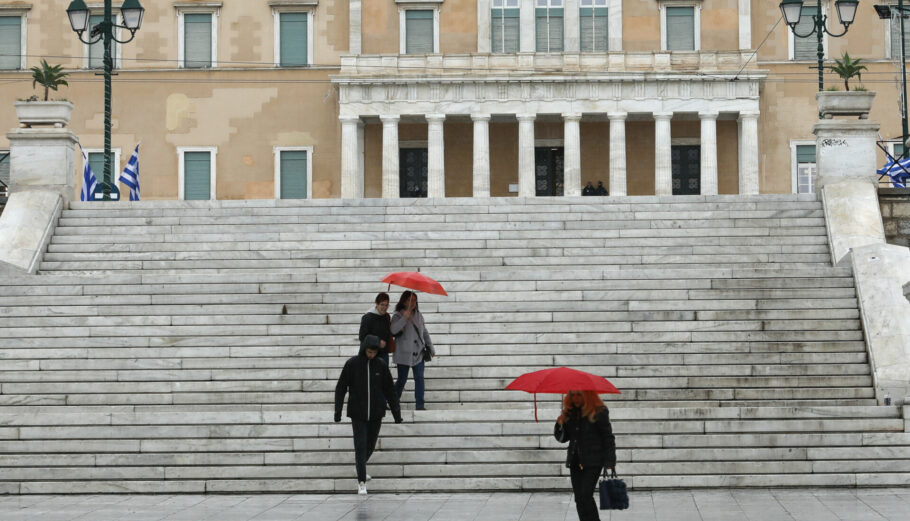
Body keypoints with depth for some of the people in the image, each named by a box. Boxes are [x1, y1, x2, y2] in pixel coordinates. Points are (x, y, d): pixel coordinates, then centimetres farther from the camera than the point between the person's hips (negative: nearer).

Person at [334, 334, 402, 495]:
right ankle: (361, 482, -5)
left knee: (370, 446, 12)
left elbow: (390, 390, 4)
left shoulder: (381, 365, 0)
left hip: (376, 414, 3)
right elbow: (341, 388, -2)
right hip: (358, 414, -2)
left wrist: (396, 412, 0)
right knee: (360, 446, -9)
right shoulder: (352, 364, -6)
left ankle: (360, 464, 42)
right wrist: (337, 411, -8)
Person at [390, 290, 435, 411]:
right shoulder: (398, 316, -5)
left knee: (419, 378, -5)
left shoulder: (418, 315, 12)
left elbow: (424, 332, 19)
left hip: (418, 353, 4)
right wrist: (405, 318, -31)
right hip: (404, 354, -4)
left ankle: (420, 405, -4)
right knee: (402, 379, 2)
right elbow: (394, 330, -23)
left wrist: (430, 348, 18)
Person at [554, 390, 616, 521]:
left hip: (593, 462, -6)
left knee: (585, 495, -15)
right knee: (579, 498, 3)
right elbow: (562, 438, 15)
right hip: (575, 461, 6)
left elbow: (608, 438, -3)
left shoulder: (599, 412, -6)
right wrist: (560, 425, -5)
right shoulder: (569, 413, 9)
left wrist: (610, 463, -8)